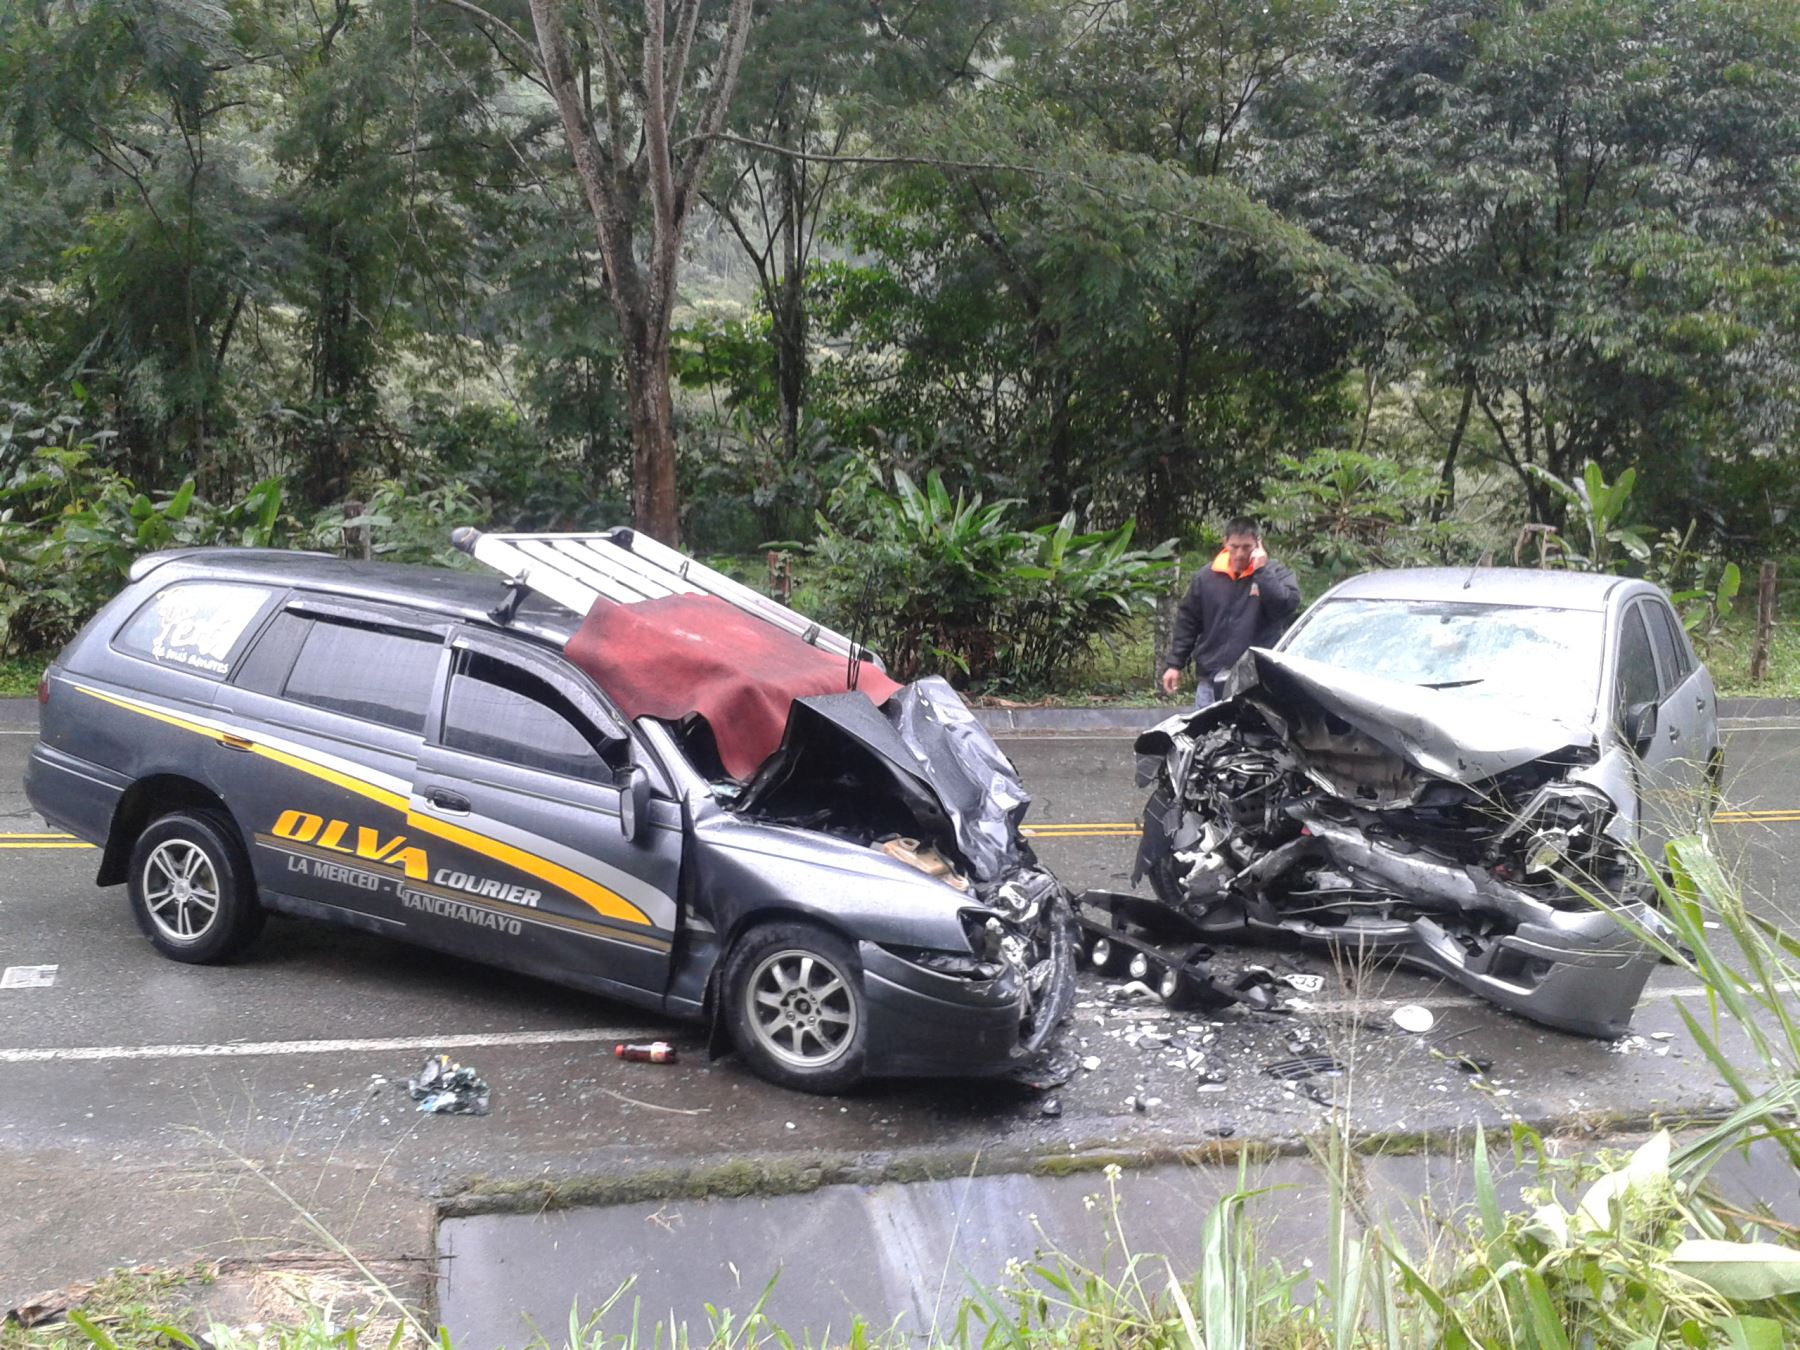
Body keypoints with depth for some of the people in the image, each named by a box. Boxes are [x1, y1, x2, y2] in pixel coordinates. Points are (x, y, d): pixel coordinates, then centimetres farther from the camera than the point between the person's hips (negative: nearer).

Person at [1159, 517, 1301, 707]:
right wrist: (1174, 664, 8)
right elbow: (1187, 622, 13)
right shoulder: (1208, 577, 9)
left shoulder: (1275, 573, 1)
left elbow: (1288, 605, -17)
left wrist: (1262, 571, -17)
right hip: (1211, 681, 3)